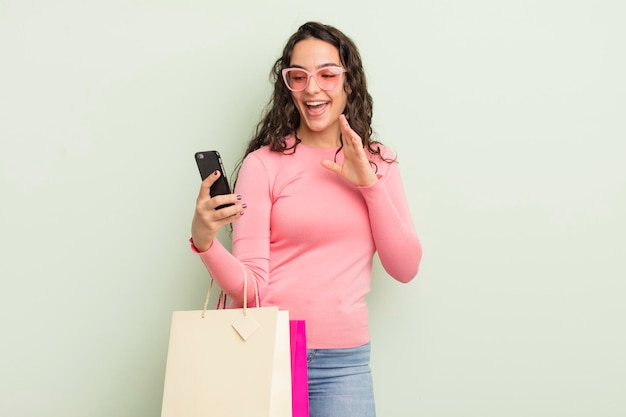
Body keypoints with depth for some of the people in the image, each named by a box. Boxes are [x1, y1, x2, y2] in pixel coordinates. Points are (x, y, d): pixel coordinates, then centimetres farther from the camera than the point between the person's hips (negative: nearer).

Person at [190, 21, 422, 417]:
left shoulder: (378, 163, 8)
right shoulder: (264, 163, -5)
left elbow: (406, 268, 1)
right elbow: (250, 286, -8)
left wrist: (369, 183, -8)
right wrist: (204, 242, -27)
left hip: (343, 360, 3)